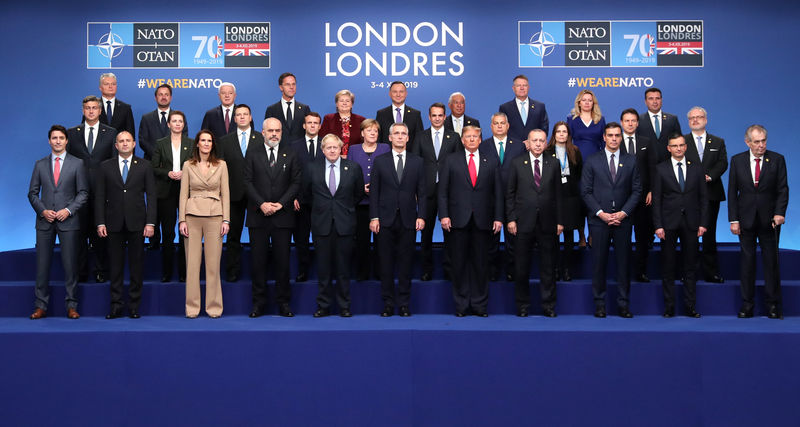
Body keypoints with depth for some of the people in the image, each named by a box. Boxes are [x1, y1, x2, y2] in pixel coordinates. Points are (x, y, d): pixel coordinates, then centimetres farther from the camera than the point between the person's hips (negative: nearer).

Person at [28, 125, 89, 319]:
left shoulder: (77, 164, 5)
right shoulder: (40, 164, 11)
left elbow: (83, 192, 2)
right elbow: (33, 193, 11)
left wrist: (68, 210, -11)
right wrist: (42, 211, -5)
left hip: (68, 221, -2)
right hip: (45, 221, 2)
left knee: (70, 264, -1)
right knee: (42, 264, 3)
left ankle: (71, 306, 6)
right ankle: (41, 306, 9)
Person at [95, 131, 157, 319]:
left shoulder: (144, 166, 6)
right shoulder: (105, 167, 8)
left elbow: (151, 196, 2)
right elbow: (100, 197, 6)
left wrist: (150, 223, -6)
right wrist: (100, 223, -3)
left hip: (137, 223, -1)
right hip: (114, 224, 1)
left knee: (136, 266, 3)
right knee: (115, 266, 4)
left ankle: (134, 307, 10)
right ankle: (116, 307, 10)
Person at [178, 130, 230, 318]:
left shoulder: (221, 165, 7)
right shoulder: (188, 165, 7)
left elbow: (225, 193, 6)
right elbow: (183, 194, 6)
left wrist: (226, 219, -2)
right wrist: (182, 220, -2)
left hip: (214, 216, 0)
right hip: (193, 215, 0)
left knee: (213, 263, 1)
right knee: (192, 262, 1)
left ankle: (214, 306, 9)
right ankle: (192, 307, 9)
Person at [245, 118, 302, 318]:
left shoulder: (290, 153, 5)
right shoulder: (252, 152, 5)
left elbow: (296, 182, 2)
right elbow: (247, 181, 0)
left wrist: (281, 204, -9)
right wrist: (261, 204, -12)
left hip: (282, 215, 0)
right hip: (258, 215, 0)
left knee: (282, 260, 4)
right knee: (258, 260, 4)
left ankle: (283, 303, 12)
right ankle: (259, 303, 13)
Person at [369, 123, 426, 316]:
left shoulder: (417, 161, 8)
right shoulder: (380, 161, 7)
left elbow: (421, 192, 7)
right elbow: (374, 191, 4)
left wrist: (421, 216, -3)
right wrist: (374, 217, -4)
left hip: (408, 220, 0)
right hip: (386, 220, 0)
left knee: (406, 263, 3)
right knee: (386, 263, 3)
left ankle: (404, 304, 10)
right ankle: (388, 304, 10)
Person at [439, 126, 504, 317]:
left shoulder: (492, 163, 12)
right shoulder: (451, 161, 9)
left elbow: (498, 193, 9)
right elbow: (443, 191, 4)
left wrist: (498, 218, 1)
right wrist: (444, 215, -6)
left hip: (483, 221, 1)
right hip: (459, 221, -1)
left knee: (481, 264, 4)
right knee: (460, 264, 2)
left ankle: (479, 305, 11)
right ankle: (461, 305, 10)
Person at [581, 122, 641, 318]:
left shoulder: (630, 161, 9)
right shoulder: (592, 161, 4)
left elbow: (636, 190, 6)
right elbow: (585, 191, 1)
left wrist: (624, 212, -7)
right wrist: (601, 213, -9)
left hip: (622, 220, 1)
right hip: (599, 221, -1)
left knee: (623, 262, 3)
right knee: (599, 262, 1)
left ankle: (623, 304, 10)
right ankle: (599, 303, 9)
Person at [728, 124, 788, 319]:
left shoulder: (777, 160, 1)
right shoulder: (737, 161, 3)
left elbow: (782, 189, -1)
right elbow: (732, 192, 3)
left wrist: (779, 212, -15)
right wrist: (733, 219, -2)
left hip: (769, 220, -1)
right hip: (746, 219, 1)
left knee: (771, 260, 3)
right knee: (747, 260, 5)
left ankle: (773, 304, 11)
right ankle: (747, 304, 12)